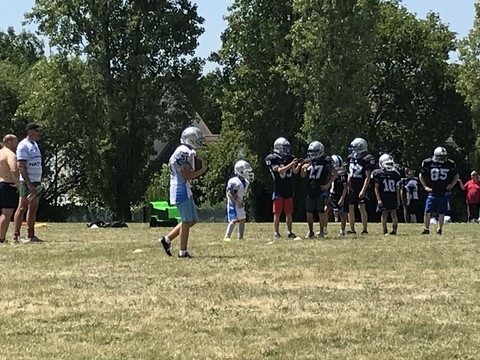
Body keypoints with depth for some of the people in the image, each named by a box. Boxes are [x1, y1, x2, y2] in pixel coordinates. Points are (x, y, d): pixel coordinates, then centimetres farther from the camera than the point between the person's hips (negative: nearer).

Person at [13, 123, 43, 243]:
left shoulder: (35, 144, 18)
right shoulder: (23, 145, -11)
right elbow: (21, 166, -17)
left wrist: (38, 182, 16)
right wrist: (29, 184, -23)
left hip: (36, 181, 9)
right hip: (27, 182, -9)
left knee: (33, 208, 9)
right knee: (22, 207, -9)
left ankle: (31, 235, 13)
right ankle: (16, 236, -8)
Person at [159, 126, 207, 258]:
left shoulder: (184, 152, 17)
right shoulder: (185, 152, -15)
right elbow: (187, 176, -18)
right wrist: (202, 170, -7)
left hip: (184, 190, 10)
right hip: (182, 190, -10)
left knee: (192, 220, 14)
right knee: (187, 221, -5)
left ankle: (167, 239, 17)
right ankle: (183, 251, 0)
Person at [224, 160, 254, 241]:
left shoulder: (245, 182, 9)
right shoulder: (234, 182, -20)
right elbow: (229, 193, -23)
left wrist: (242, 202, 8)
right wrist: (237, 202, -25)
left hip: (240, 203, 9)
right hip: (233, 204, -9)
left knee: (242, 220, 11)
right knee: (234, 219, -19)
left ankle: (240, 237, 18)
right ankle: (227, 237, -23)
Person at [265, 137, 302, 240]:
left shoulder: (290, 158, 7)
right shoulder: (272, 159, -8)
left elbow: (295, 172, 4)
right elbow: (280, 170, -19)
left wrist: (298, 165, -14)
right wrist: (291, 164, -27)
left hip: (288, 190, 4)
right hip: (278, 190, -4)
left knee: (289, 213, 7)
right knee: (277, 213, 0)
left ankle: (289, 232, 14)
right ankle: (276, 233, 6)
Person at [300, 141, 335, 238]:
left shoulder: (326, 161, -5)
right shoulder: (309, 161, 9)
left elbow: (333, 174, -3)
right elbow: (303, 175, 11)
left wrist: (328, 184, -11)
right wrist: (302, 168, -9)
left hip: (322, 190, -5)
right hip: (311, 190, 5)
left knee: (321, 211, -3)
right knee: (309, 211, 5)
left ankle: (322, 231, 8)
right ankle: (310, 231, 16)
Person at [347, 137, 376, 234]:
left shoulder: (367, 159, -11)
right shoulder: (351, 158, 9)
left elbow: (367, 177, -14)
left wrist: (363, 190, -20)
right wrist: (348, 187, 15)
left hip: (361, 187, -7)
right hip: (352, 187, 7)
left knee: (362, 207, -9)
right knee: (350, 207, 5)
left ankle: (365, 229, -4)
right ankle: (352, 229, 12)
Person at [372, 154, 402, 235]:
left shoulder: (395, 174, 8)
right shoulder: (378, 174, -2)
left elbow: (397, 189, 12)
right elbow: (376, 188, -2)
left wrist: (398, 200, 9)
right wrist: (378, 199, -9)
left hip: (393, 198, 3)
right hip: (383, 197, -3)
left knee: (393, 213, -2)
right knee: (384, 213, 0)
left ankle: (394, 229, -1)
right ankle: (385, 231, 6)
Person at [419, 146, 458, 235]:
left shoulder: (450, 164, -1)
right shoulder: (428, 163, -6)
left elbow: (456, 176, 15)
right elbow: (421, 175, 8)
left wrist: (451, 185, 1)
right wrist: (425, 186, -1)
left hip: (443, 193, 1)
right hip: (432, 192, -1)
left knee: (442, 213, 5)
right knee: (427, 212, -7)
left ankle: (439, 230, 15)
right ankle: (426, 229, 5)